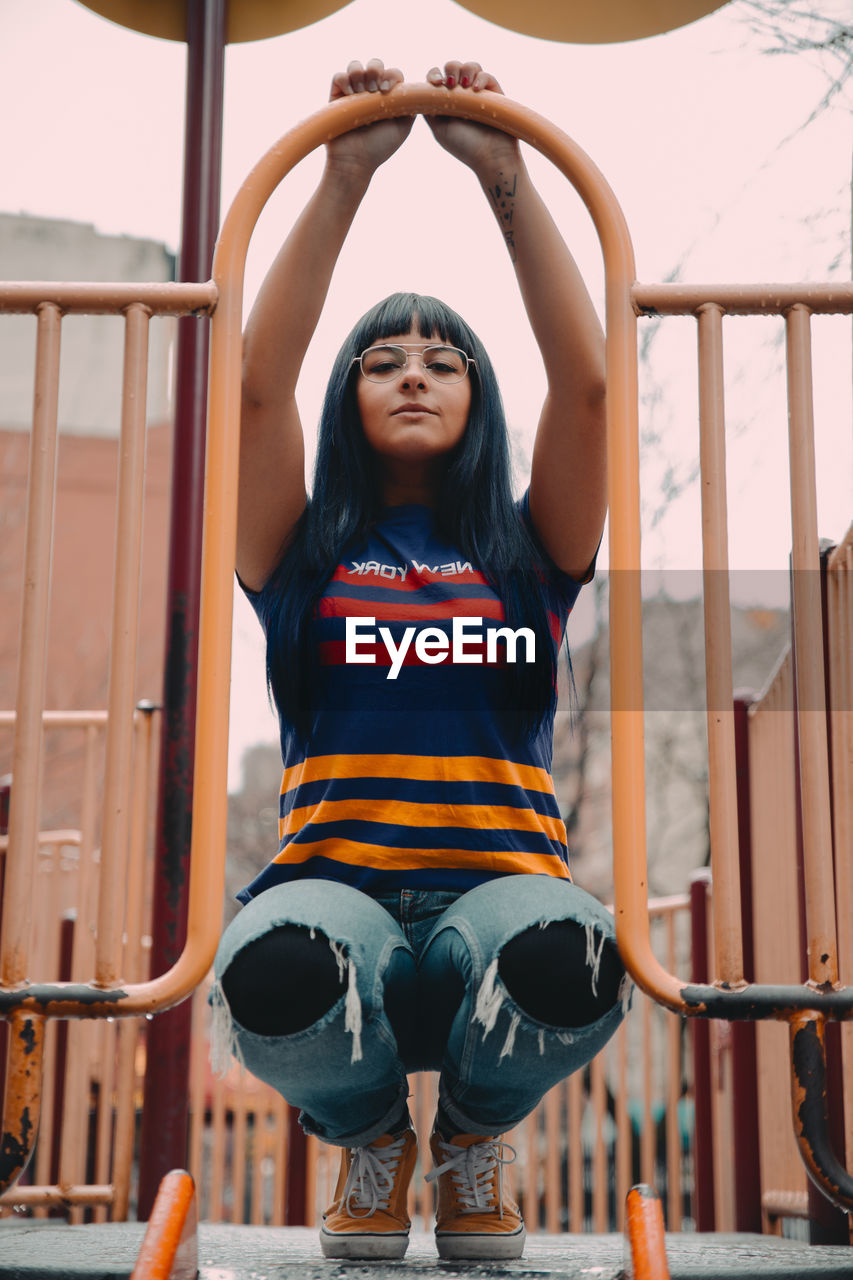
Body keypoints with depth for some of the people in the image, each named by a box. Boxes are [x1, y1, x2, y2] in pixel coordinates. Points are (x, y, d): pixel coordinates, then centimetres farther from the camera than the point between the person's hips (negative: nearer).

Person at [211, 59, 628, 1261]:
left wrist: (508, 179, -5)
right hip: (336, 893, 0)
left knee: (572, 958, -37)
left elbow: (587, 384, -1)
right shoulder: (307, 554, 13)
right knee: (275, 971, -38)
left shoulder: (527, 552, 13)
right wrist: (345, 177, -6)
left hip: (500, 897, 1)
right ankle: (370, 1138, 4)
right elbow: (259, 383, -3)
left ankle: (475, 1138, 5)